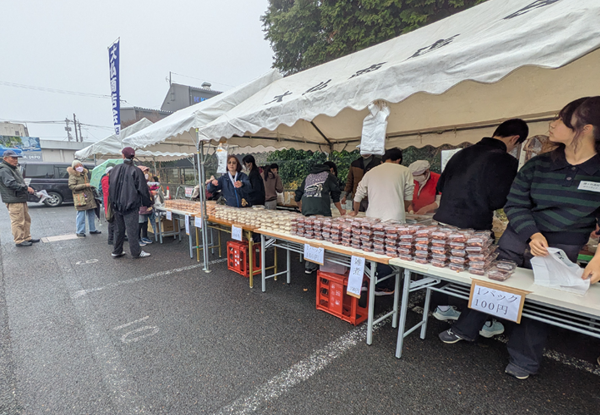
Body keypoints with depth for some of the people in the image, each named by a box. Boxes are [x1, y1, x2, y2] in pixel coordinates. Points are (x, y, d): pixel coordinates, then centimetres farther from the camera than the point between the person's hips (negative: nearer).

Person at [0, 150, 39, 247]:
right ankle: (19, 240, 4)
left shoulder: (14, 168, 19)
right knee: (18, 222, -5)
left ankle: (26, 237, 27)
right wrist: (26, 188, -22)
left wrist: (28, 188, 12)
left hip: (21, 199, 10)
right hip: (14, 201, -10)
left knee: (26, 219, 17)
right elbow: (11, 184, -25)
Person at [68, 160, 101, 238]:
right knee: (81, 214, -7)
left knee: (91, 213, 11)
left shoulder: (84, 174, 19)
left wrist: (90, 186, 16)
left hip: (89, 196, 8)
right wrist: (85, 185, -20)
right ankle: (80, 232, 0)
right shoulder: (73, 176, -5)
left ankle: (92, 230, 20)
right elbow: (71, 186, -16)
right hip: (80, 197, -7)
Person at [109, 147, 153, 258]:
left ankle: (117, 251, 23)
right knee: (132, 229, 0)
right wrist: (148, 203, 3)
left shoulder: (116, 169, 2)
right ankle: (136, 252, 7)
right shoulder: (136, 171, -12)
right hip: (130, 205, -5)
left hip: (117, 205, 5)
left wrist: (113, 201, 22)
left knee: (119, 229, 15)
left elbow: (110, 186, 11)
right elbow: (143, 189, -9)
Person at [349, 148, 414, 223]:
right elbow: (408, 198, 10)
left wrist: (355, 212, 35)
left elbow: (358, 197, 18)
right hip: (396, 219, -2)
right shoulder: (405, 171, 7)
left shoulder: (370, 172, 13)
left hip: (373, 218, 2)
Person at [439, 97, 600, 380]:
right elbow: (515, 203, -4)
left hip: (561, 252, -2)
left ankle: (523, 359, 32)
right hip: (517, 240, 2)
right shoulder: (538, 165, -2)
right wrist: (532, 234, -19)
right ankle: (465, 330, 30)